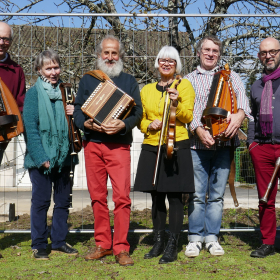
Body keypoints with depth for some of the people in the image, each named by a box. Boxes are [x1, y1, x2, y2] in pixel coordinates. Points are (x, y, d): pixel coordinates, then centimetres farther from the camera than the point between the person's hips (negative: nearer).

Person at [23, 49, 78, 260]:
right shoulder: (33, 94, -2)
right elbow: (31, 128, -8)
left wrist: (74, 113, -3)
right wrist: (41, 157, -16)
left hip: (63, 156, 5)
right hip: (41, 156, -5)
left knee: (63, 200, 9)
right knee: (41, 200, 0)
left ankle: (59, 241, 22)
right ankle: (39, 245, 12)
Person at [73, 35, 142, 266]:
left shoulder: (129, 81, 13)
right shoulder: (87, 80, 16)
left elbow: (138, 111, 4)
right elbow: (77, 109, 10)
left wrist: (123, 124, -15)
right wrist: (86, 123, -11)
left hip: (118, 144, -2)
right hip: (92, 144, 2)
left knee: (122, 195, -11)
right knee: (97, 196, 5)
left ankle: (121, 248, -5)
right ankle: (102, 244, 15)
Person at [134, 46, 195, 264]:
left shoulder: (184, 85, 5)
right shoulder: (147, 90, 15)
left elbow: (188, 117, -2)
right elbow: (141, 119, 17)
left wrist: (176, 103, -20)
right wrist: (148, 126, -5)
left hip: (176, 147, -4)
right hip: (151, 147, 4)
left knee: (174, 196, -3)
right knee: (156, 197, 8)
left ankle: (172, 247, 4)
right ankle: (158, 243, 20)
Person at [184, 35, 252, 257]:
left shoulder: (230, 76, 17)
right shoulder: (189, 80, 14)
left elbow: (242, 95, -2)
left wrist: (240, 113, -24)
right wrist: (198, 129, -18)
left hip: (223, 144, 1)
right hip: (197, 144, -1)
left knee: (217, 195, 5)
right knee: (197, 194, -2)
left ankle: (212, 237, 14)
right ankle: (195, 237, 9)